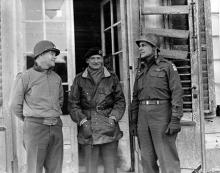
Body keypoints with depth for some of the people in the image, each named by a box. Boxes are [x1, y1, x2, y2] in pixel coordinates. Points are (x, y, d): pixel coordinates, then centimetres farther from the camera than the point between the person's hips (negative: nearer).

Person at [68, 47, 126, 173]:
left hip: (109, 128, 1)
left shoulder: (112, 78, 10)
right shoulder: (79, 79, 8)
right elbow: (73, 104, 6)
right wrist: (83, 121, -6)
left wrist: (113, 118, -4)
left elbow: (120, 100, 10)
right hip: (88, 129, 0)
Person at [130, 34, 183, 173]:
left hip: (162, 114, -6)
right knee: (147, 159, 8)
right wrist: (133, 122, 13)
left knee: (167, 158, -6)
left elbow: (177, 92, -8)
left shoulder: (167, 66, -1)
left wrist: (175, 120, -16)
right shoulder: (141, 70, 16)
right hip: (143, 117, 6)